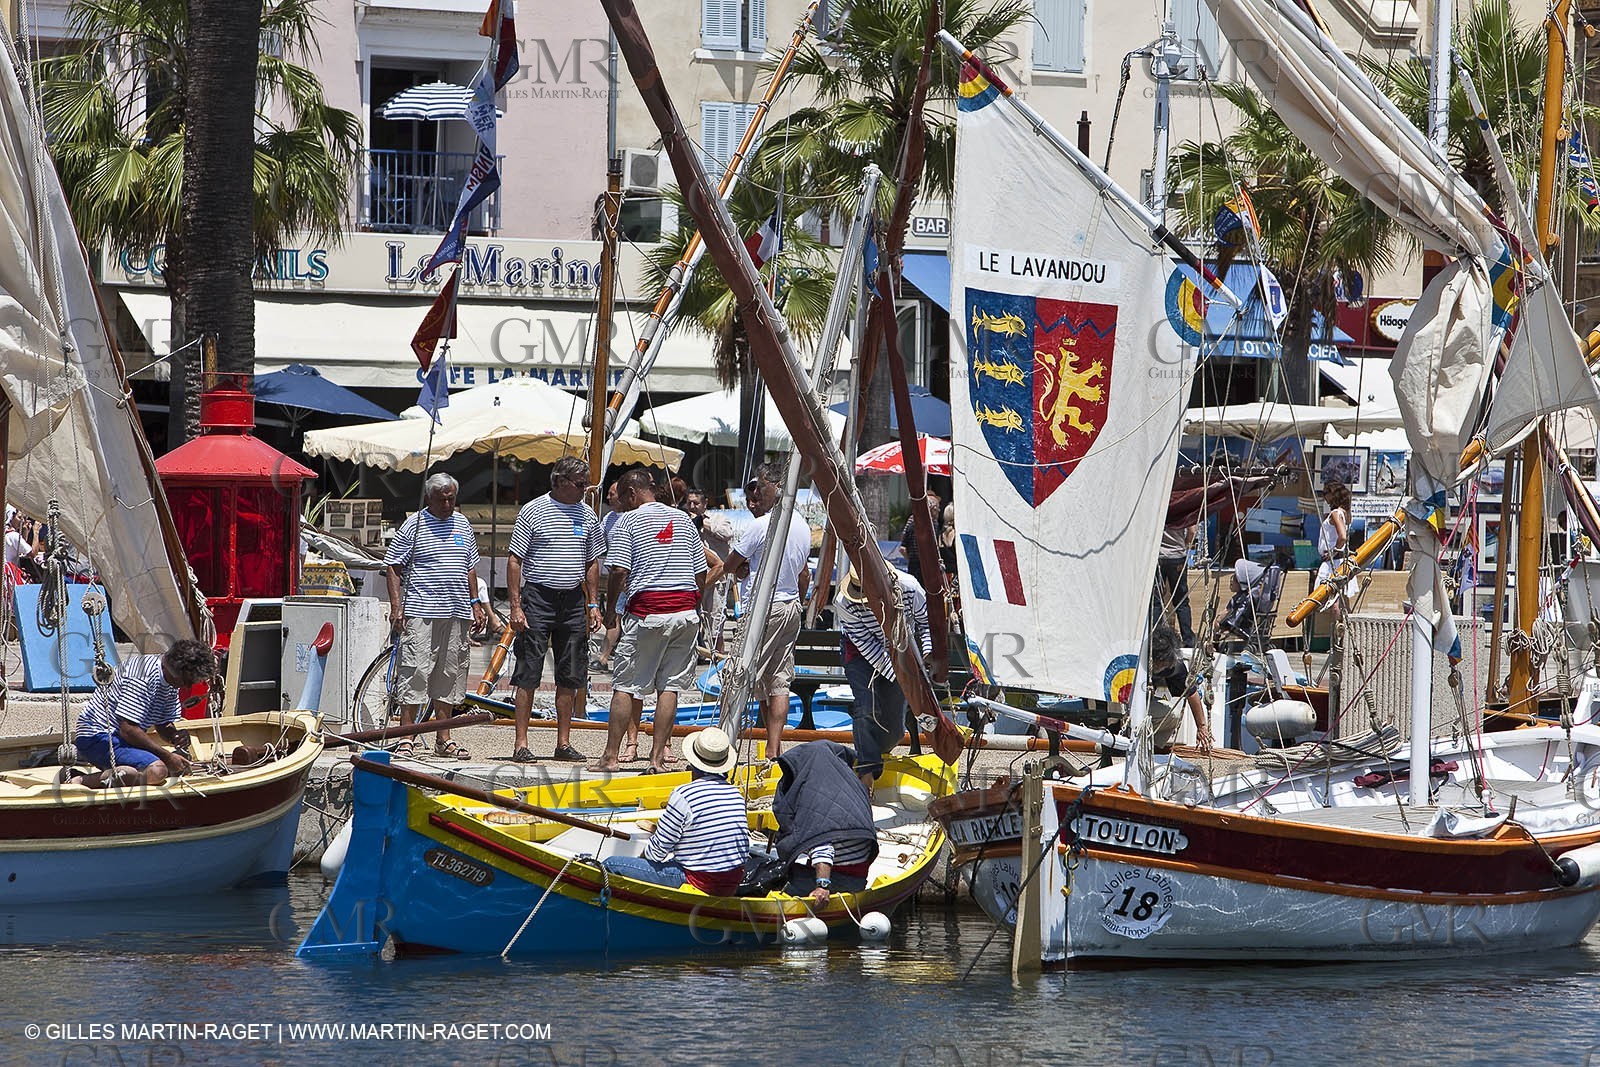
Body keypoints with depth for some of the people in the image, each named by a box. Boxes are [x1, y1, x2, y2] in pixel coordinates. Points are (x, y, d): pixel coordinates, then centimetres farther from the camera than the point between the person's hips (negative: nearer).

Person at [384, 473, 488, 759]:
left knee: (449, 676, 7)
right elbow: (394, 568, -1)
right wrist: (396, 606, -9)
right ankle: (407, 738, -6)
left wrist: (475, 604, 17)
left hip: (456, 613, 5)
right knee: (415, 672, -9)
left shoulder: (462, 524, 15)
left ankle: (444, 740, 13)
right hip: (421, 613, -5)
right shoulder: (413, 526, -1)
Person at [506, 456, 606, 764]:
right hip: (538, 597, -5)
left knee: (570, 676, 6)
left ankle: (563, 742, 13)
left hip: (573, 600, 5)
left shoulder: (587, 515, 11)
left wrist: (593, 604, 11)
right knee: (528, 675, -5)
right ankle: (521, 744, -3)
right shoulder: (532, 512, -4)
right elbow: (514, 560, -4)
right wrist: (516, 607, -10)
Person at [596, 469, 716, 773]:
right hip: (685, 611, 4)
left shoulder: (627, 522, -1)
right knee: (670, 686, 5)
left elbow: (619, 571, -10)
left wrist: (610, 611, 0)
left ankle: (611, 756, 1)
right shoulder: (683, 519, 15)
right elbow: (702, 573, 15)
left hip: (647, 611, -4)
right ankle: (658, 756, 2)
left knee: (624, 685, 2)